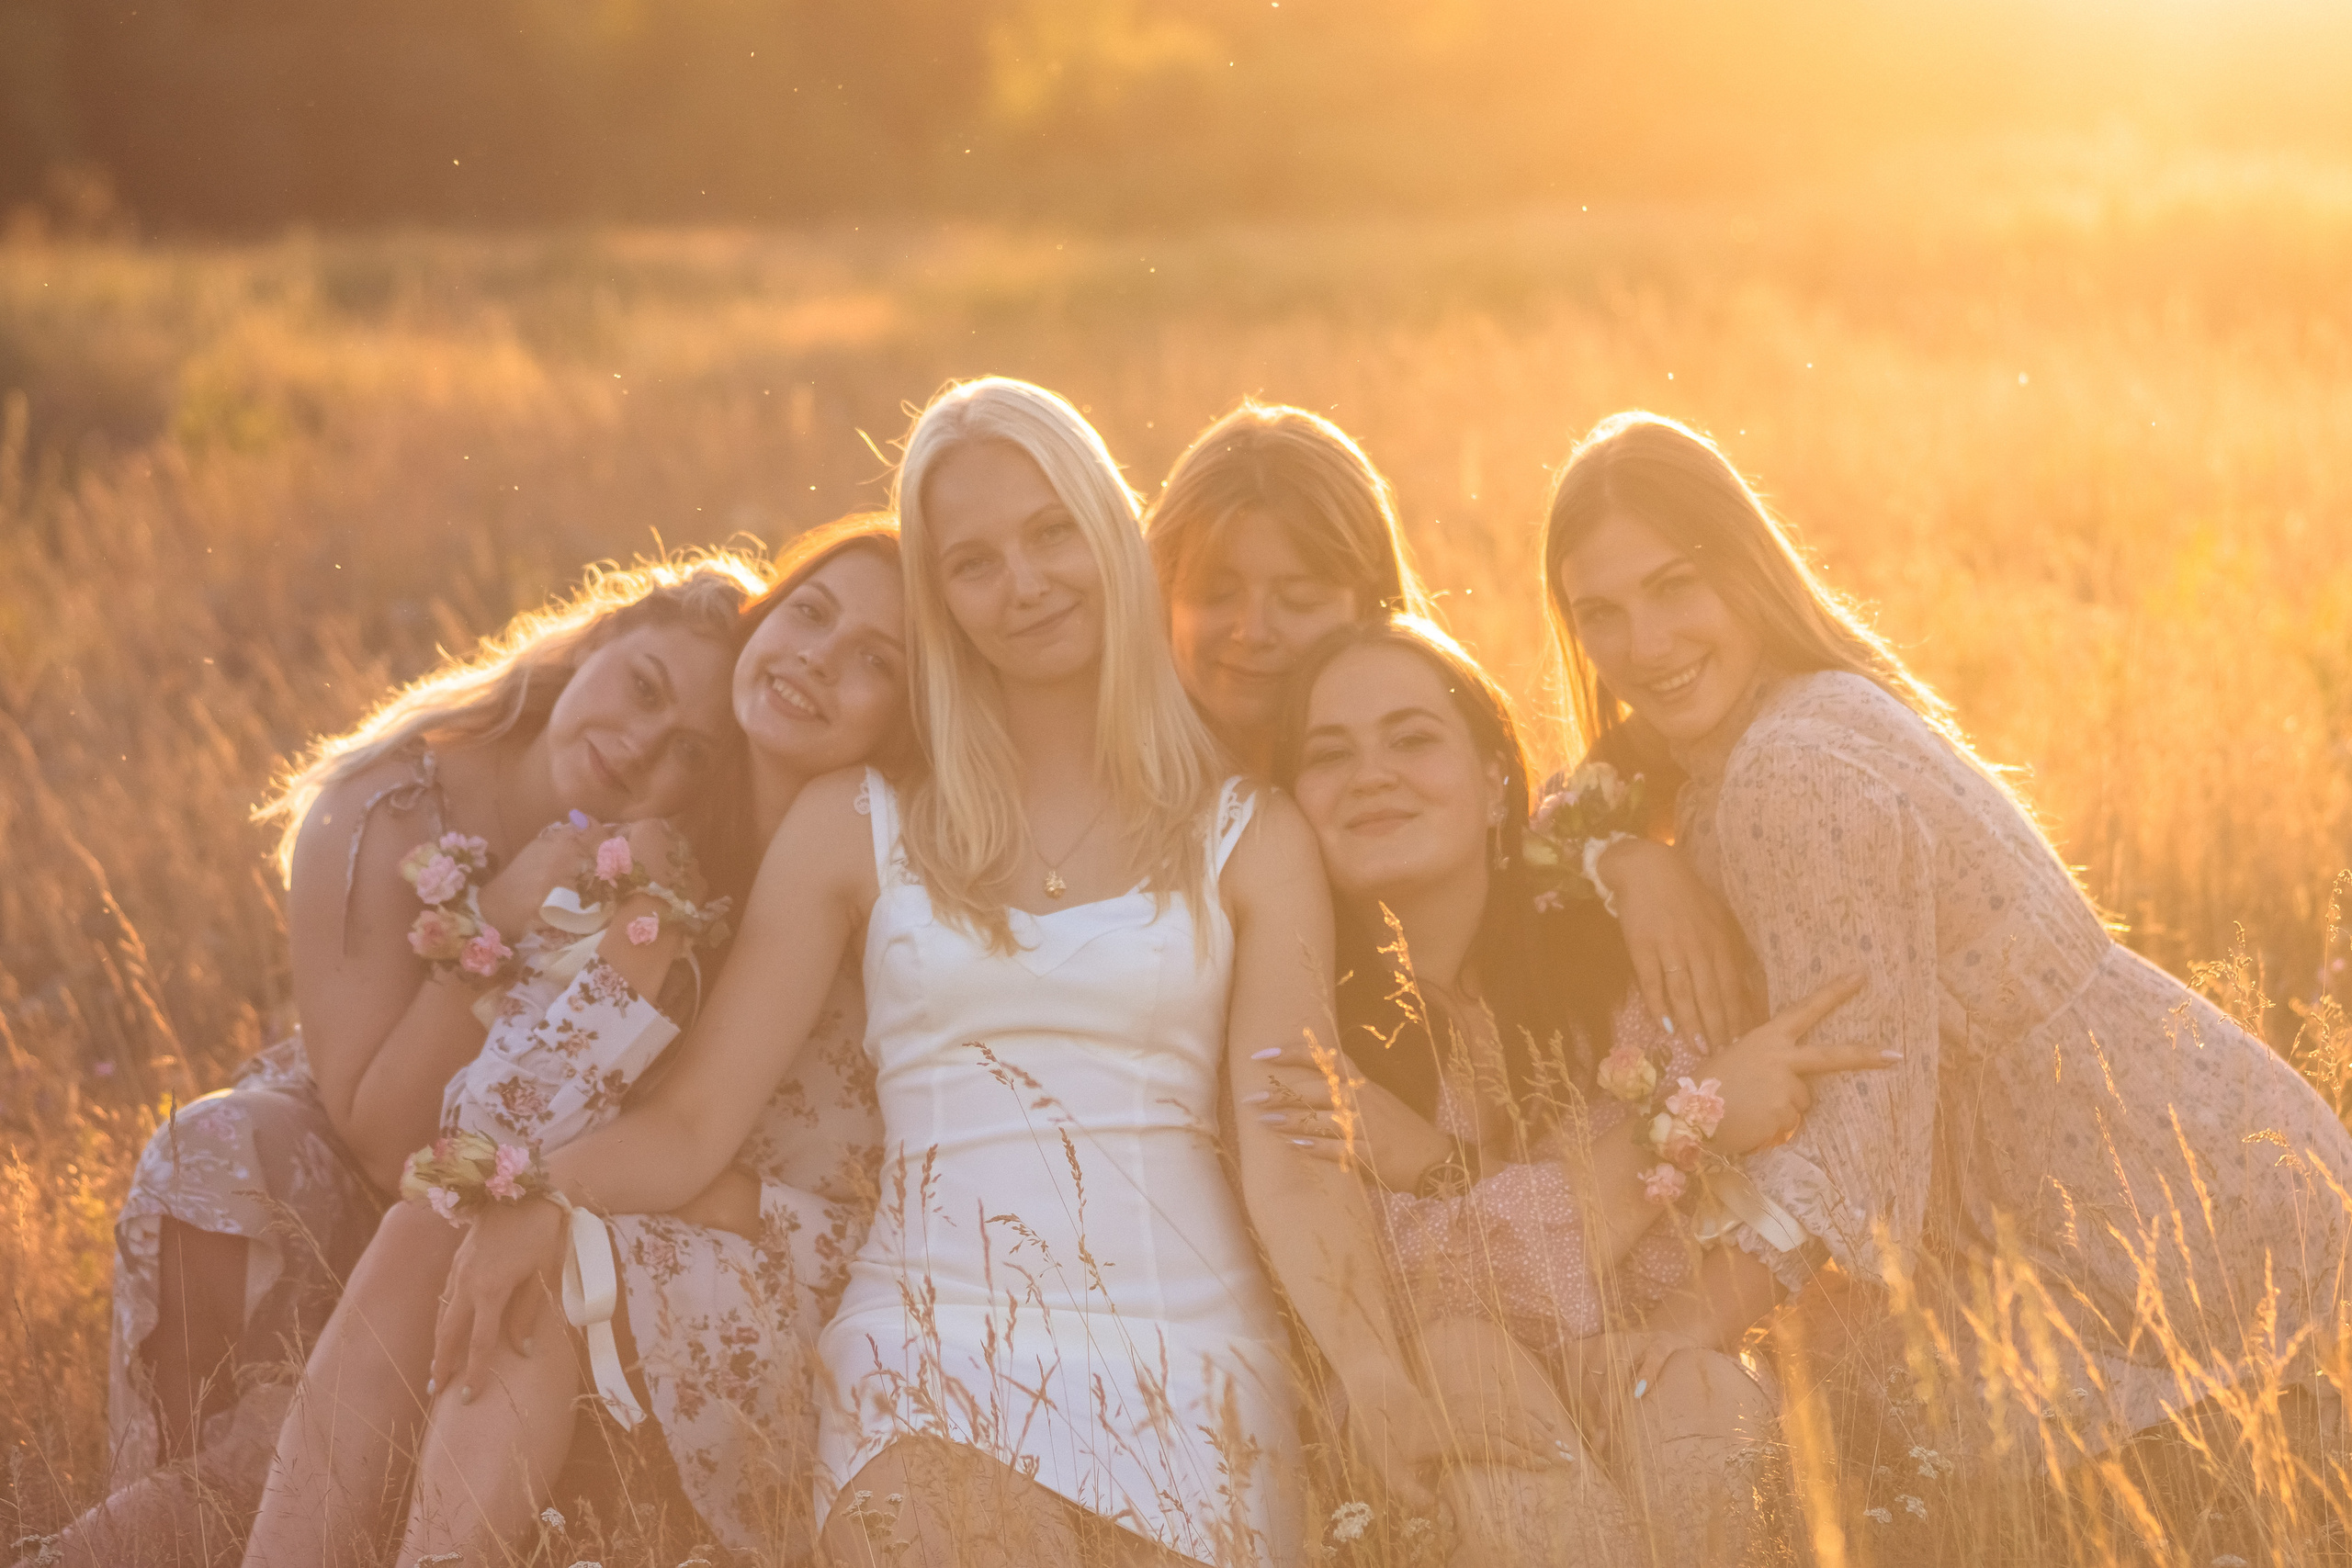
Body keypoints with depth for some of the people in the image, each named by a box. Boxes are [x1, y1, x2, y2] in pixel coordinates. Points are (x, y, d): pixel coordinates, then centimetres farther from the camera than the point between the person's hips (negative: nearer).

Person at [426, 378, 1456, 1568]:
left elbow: (1292, 1161, 1)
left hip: (1190, 1385, 1)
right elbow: (688, 1122, 8)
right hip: (929, 1370, -1)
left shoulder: (1249, 842, 12)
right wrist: (537, 1196, -13)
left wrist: (1384, 1388, -16)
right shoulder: (854, 828, 14)